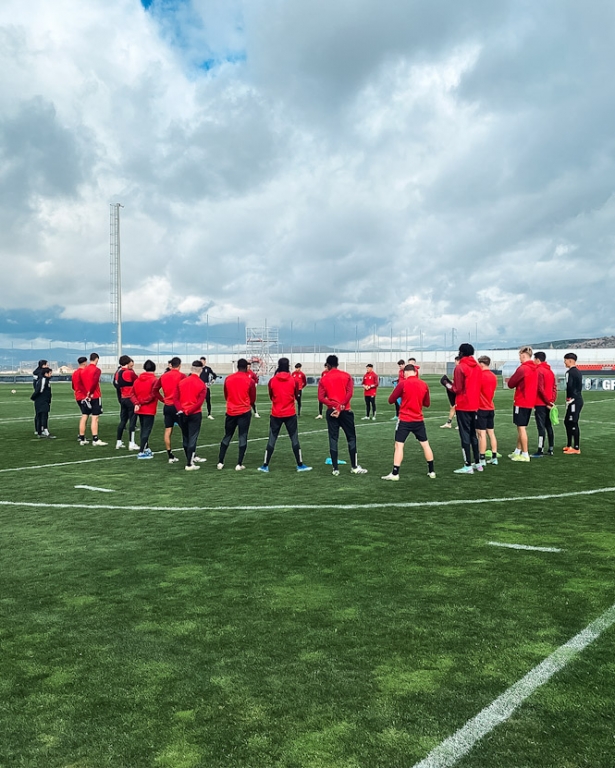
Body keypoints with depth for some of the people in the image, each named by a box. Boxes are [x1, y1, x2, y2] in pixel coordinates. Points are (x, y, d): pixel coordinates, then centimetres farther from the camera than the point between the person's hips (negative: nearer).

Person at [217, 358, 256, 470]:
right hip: (245, 412, -3)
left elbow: (226, 396, 13)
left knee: (227, 437, 14)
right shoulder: (250, 380, -6)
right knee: (243, 438, 2)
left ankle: (220, 462, 13)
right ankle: (239, 464, 0)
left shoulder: (228, 379, 2)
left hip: (230, 412, 3)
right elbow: (253, 399, 4)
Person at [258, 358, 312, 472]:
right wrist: (299, 404, 25)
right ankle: (300, 465, 11)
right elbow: (297, 397, 4)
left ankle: (265, 466, 9)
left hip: (275, 414, 1)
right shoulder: (294, 380, -6)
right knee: (294, 439, 7)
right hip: (290, 414, -1)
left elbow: (271, 397, 8)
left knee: (271, 440, 7)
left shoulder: (272, 380, -4)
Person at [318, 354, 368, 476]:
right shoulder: (346, 376, 2)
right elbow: (349, 393, -10)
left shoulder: (323, 379, 2)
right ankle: (354, 467, 10)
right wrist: (340, 407, -12)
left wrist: (334, 406, -14)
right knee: (351, 438, 9)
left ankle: (335, 469, 4)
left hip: (331, 412, 1)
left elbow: (321, 397, -8)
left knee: (333, 439, 5)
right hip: (345, 411, -1)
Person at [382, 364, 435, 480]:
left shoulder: (403, 384, -10)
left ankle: (395, 474, -3)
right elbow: (427, 403, 12)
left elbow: (391, 400, -5)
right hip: (419, 420, 4)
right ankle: (431, 471, 21)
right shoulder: (424, 385, 3)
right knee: (425, 444, 15)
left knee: (399, 445, 0)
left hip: (405, 420, -4)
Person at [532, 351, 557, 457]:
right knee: (549, 426, 13)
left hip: (540, 404, -8)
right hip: (548, 404, 8)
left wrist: (547, 402, -11)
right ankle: (550, 449, 17)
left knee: (541, 427, -8)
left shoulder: (539, 371, -13)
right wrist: (552, 401, 6)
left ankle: (540, 451, -7)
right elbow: (554, 388, 12)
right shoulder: (550, 371, 14)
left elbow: (540, 389, -19)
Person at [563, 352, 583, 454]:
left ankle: (576, 448, -1)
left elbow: (569, 386, -23)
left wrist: (569, 397, -8)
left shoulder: (570, 372, -14)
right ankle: (569, 445, 24)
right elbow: (579, 386, 14)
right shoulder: (578, 372, 15)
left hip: (573, 400, -10)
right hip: (578, 399, 10)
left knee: (573, 424, -5)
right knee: (567, 422, 16)